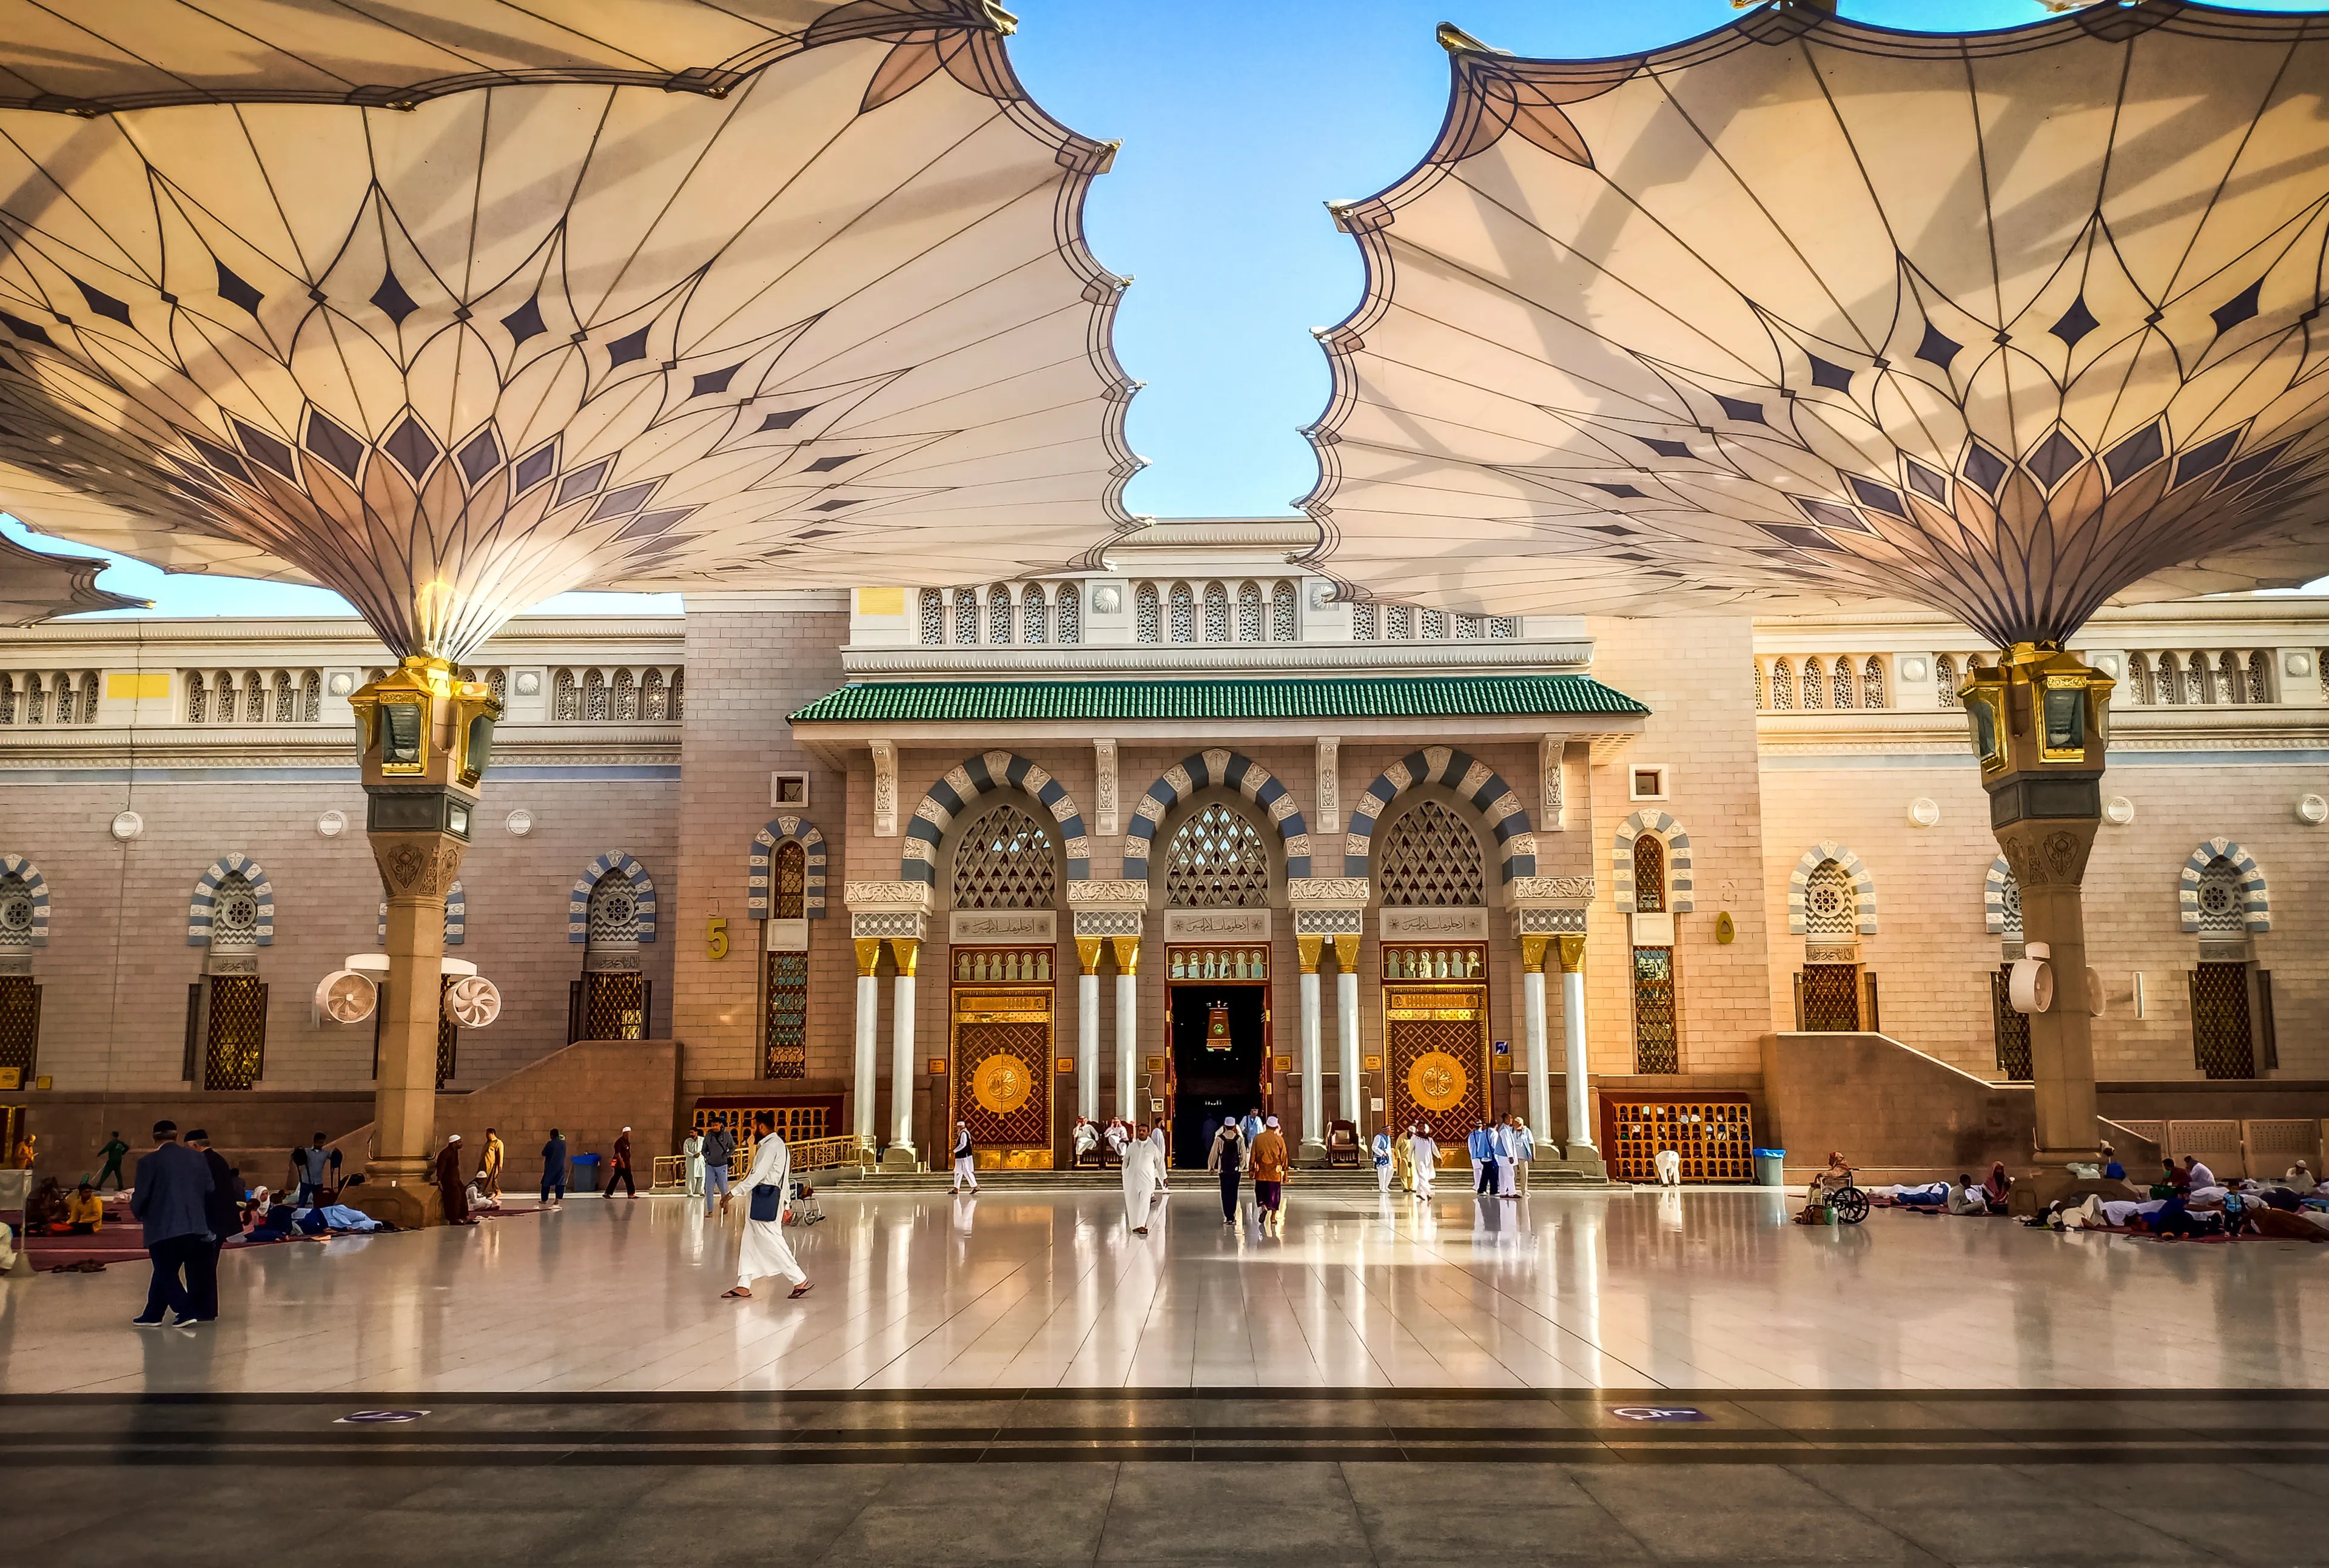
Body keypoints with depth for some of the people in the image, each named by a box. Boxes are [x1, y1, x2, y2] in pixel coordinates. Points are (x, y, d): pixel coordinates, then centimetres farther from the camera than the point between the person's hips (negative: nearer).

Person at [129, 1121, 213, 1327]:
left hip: (163, 1228, -5)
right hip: (195, 1226, 5)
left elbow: (140, 1197, -6)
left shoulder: (149, 1162, -7)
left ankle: (186, 1311, -3)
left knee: (165, 1273, 7)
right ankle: (152, 1314, 25)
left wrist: (138, 1212, 15)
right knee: (165, 1272, 18)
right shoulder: (198, 1159, 5)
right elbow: (209, 1189, 7)